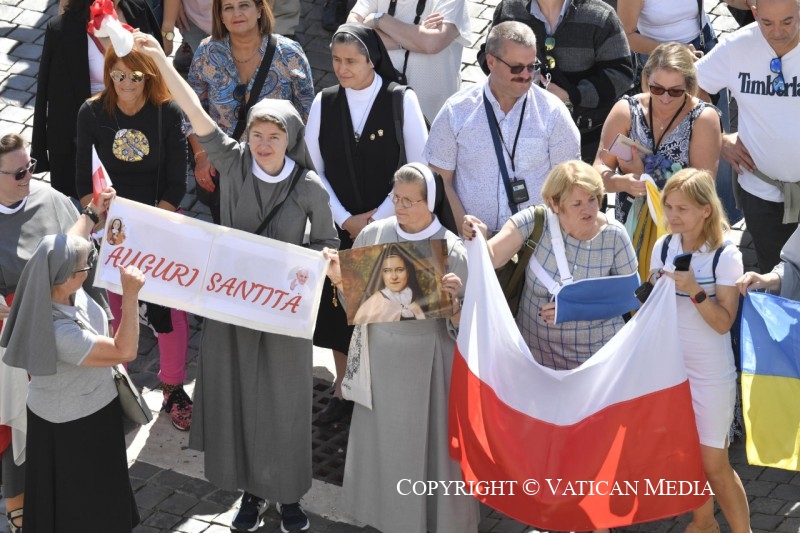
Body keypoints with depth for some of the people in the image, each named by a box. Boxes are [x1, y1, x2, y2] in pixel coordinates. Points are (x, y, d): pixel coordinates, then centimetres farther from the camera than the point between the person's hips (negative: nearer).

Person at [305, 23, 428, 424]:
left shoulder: (402, 101, -9)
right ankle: (343, 392, 22)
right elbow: (314, 168, 3)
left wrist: (378, 216, -10)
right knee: (340, 308, 7)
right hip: (340, 226, 3)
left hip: (391, 226, -3)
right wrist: (345, 218, -6)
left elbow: (419, 169, -7)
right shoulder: (324, 103, 1)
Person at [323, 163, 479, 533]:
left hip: (429, 360, -3)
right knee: (385, 440, 14)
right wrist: (339, 280, -13)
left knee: (429, 442, 6)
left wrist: (454, 300, -31)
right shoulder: (372, 235, -4)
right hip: (381, 354, 3)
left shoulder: (452, 249, -13)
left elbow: (462, 326, -11)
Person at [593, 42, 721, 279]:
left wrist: (643, 176, -17)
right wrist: (623, 182, -26)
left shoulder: (703, 118, -4)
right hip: (631, 227, 2)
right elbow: (599, 171, -4)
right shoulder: (626, 110, 1)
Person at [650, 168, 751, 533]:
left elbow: (723, 323, -18)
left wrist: (695, 290, -29)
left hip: (710, 373, -4)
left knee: (714, 464, 0)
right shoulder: (663, 247, -2)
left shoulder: (726, 257, -16)